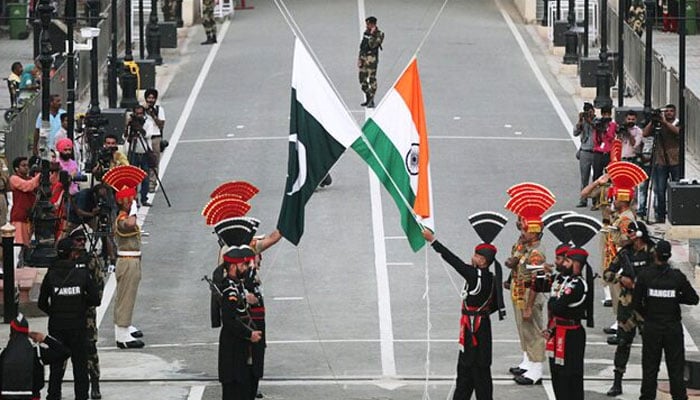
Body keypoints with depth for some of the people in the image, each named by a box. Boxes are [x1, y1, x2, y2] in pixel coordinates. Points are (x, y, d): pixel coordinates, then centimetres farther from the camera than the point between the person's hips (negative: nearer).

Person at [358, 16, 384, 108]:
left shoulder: (379, 34, -9)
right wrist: (359, 58, 16)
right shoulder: (366, 32, 13)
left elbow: (372, 45, -21)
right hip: (363, 58, 8)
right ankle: (368, 99, 21)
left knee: (372, 79, -8)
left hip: (372, 59, -8)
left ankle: (371, 101, -7)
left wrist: (372, 35, -25)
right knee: (362, 80, 9)